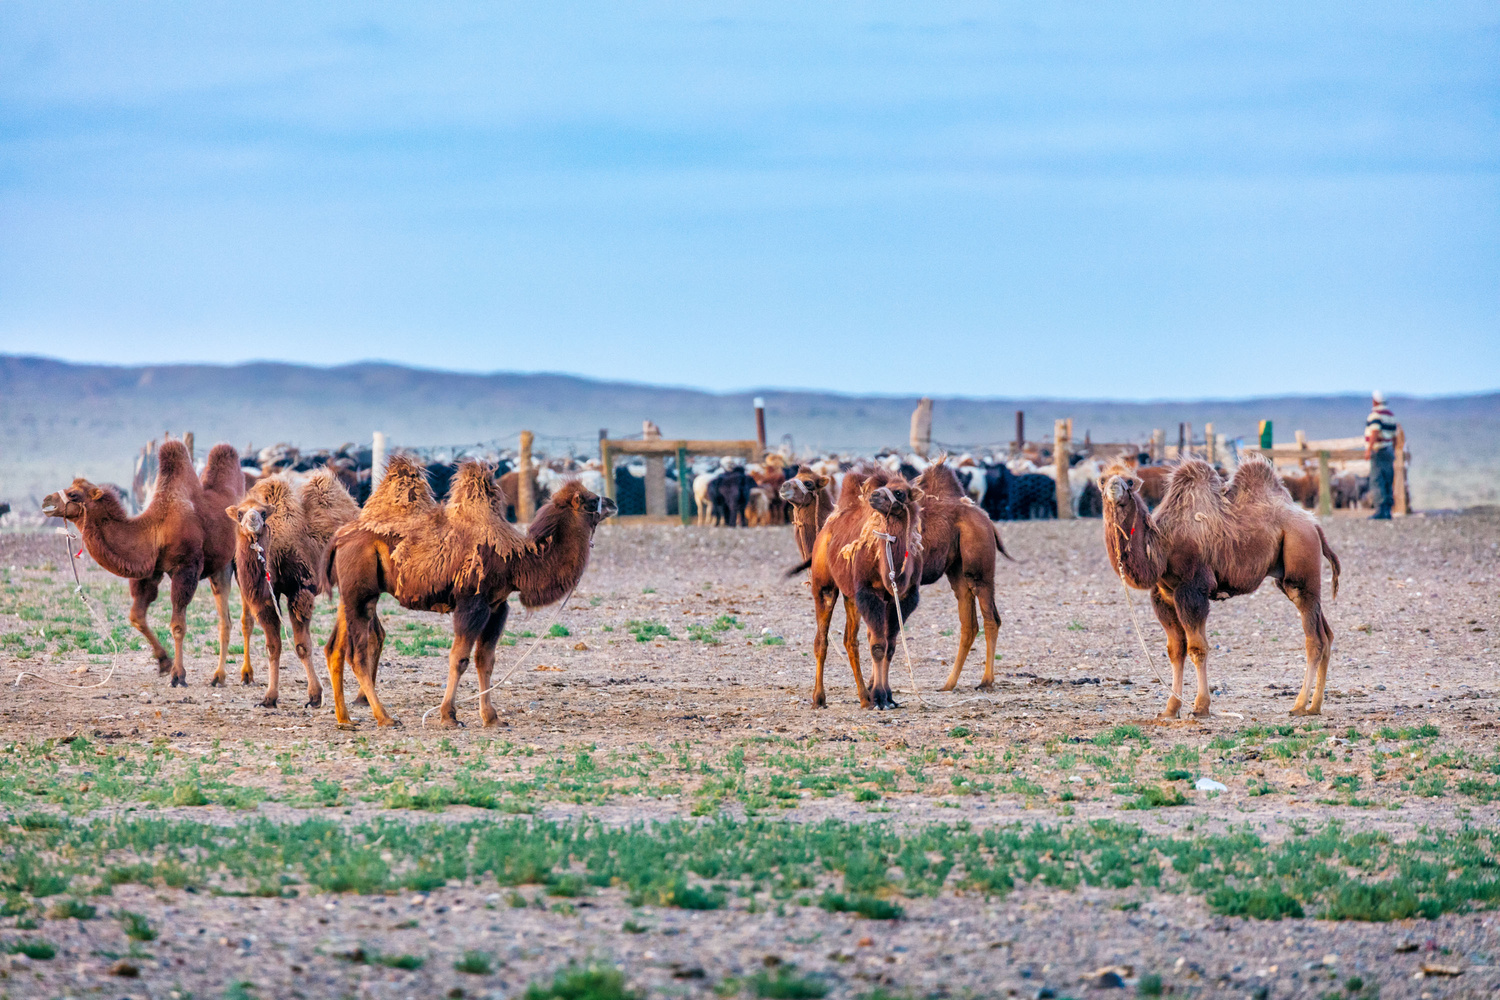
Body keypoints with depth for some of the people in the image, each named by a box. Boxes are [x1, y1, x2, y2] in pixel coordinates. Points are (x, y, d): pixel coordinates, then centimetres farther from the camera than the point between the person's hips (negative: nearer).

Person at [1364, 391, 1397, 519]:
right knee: (1388, 483, 9)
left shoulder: (1376, 414, -11)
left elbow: (1375, 432, -23)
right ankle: (1387, 511, 9)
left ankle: (1380, 510, -17)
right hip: (1389, 450, 9)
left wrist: (1369, 449, -29)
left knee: (1377, 481, -10)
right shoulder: (1390, 414, 16)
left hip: (1378, 451, -9)